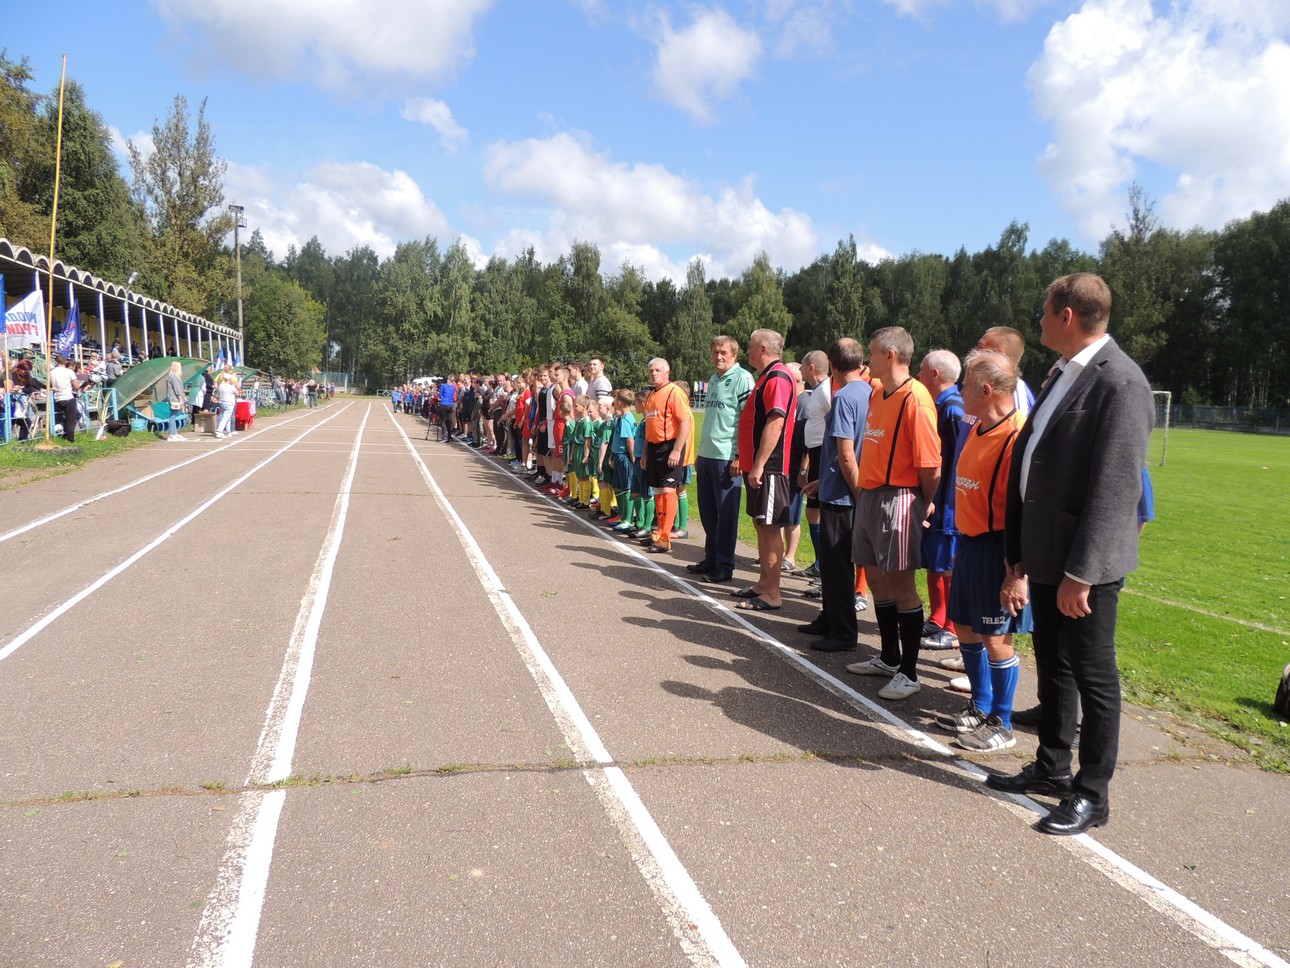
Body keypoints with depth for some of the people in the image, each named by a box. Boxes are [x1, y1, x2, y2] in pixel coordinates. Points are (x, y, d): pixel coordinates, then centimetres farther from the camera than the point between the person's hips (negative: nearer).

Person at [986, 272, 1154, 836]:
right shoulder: (1063, 376, 13)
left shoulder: (1120, 383, -16)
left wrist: (1080, 572, -22)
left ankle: (1093, 794, 18)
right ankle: (1052, 768, 34)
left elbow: (1116, 487, -21)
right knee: (1052, 667, 19)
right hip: (1046, 556, 9)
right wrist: (1019, 553, 13)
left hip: (1086, 564, -9)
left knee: (1093, 677, 5)